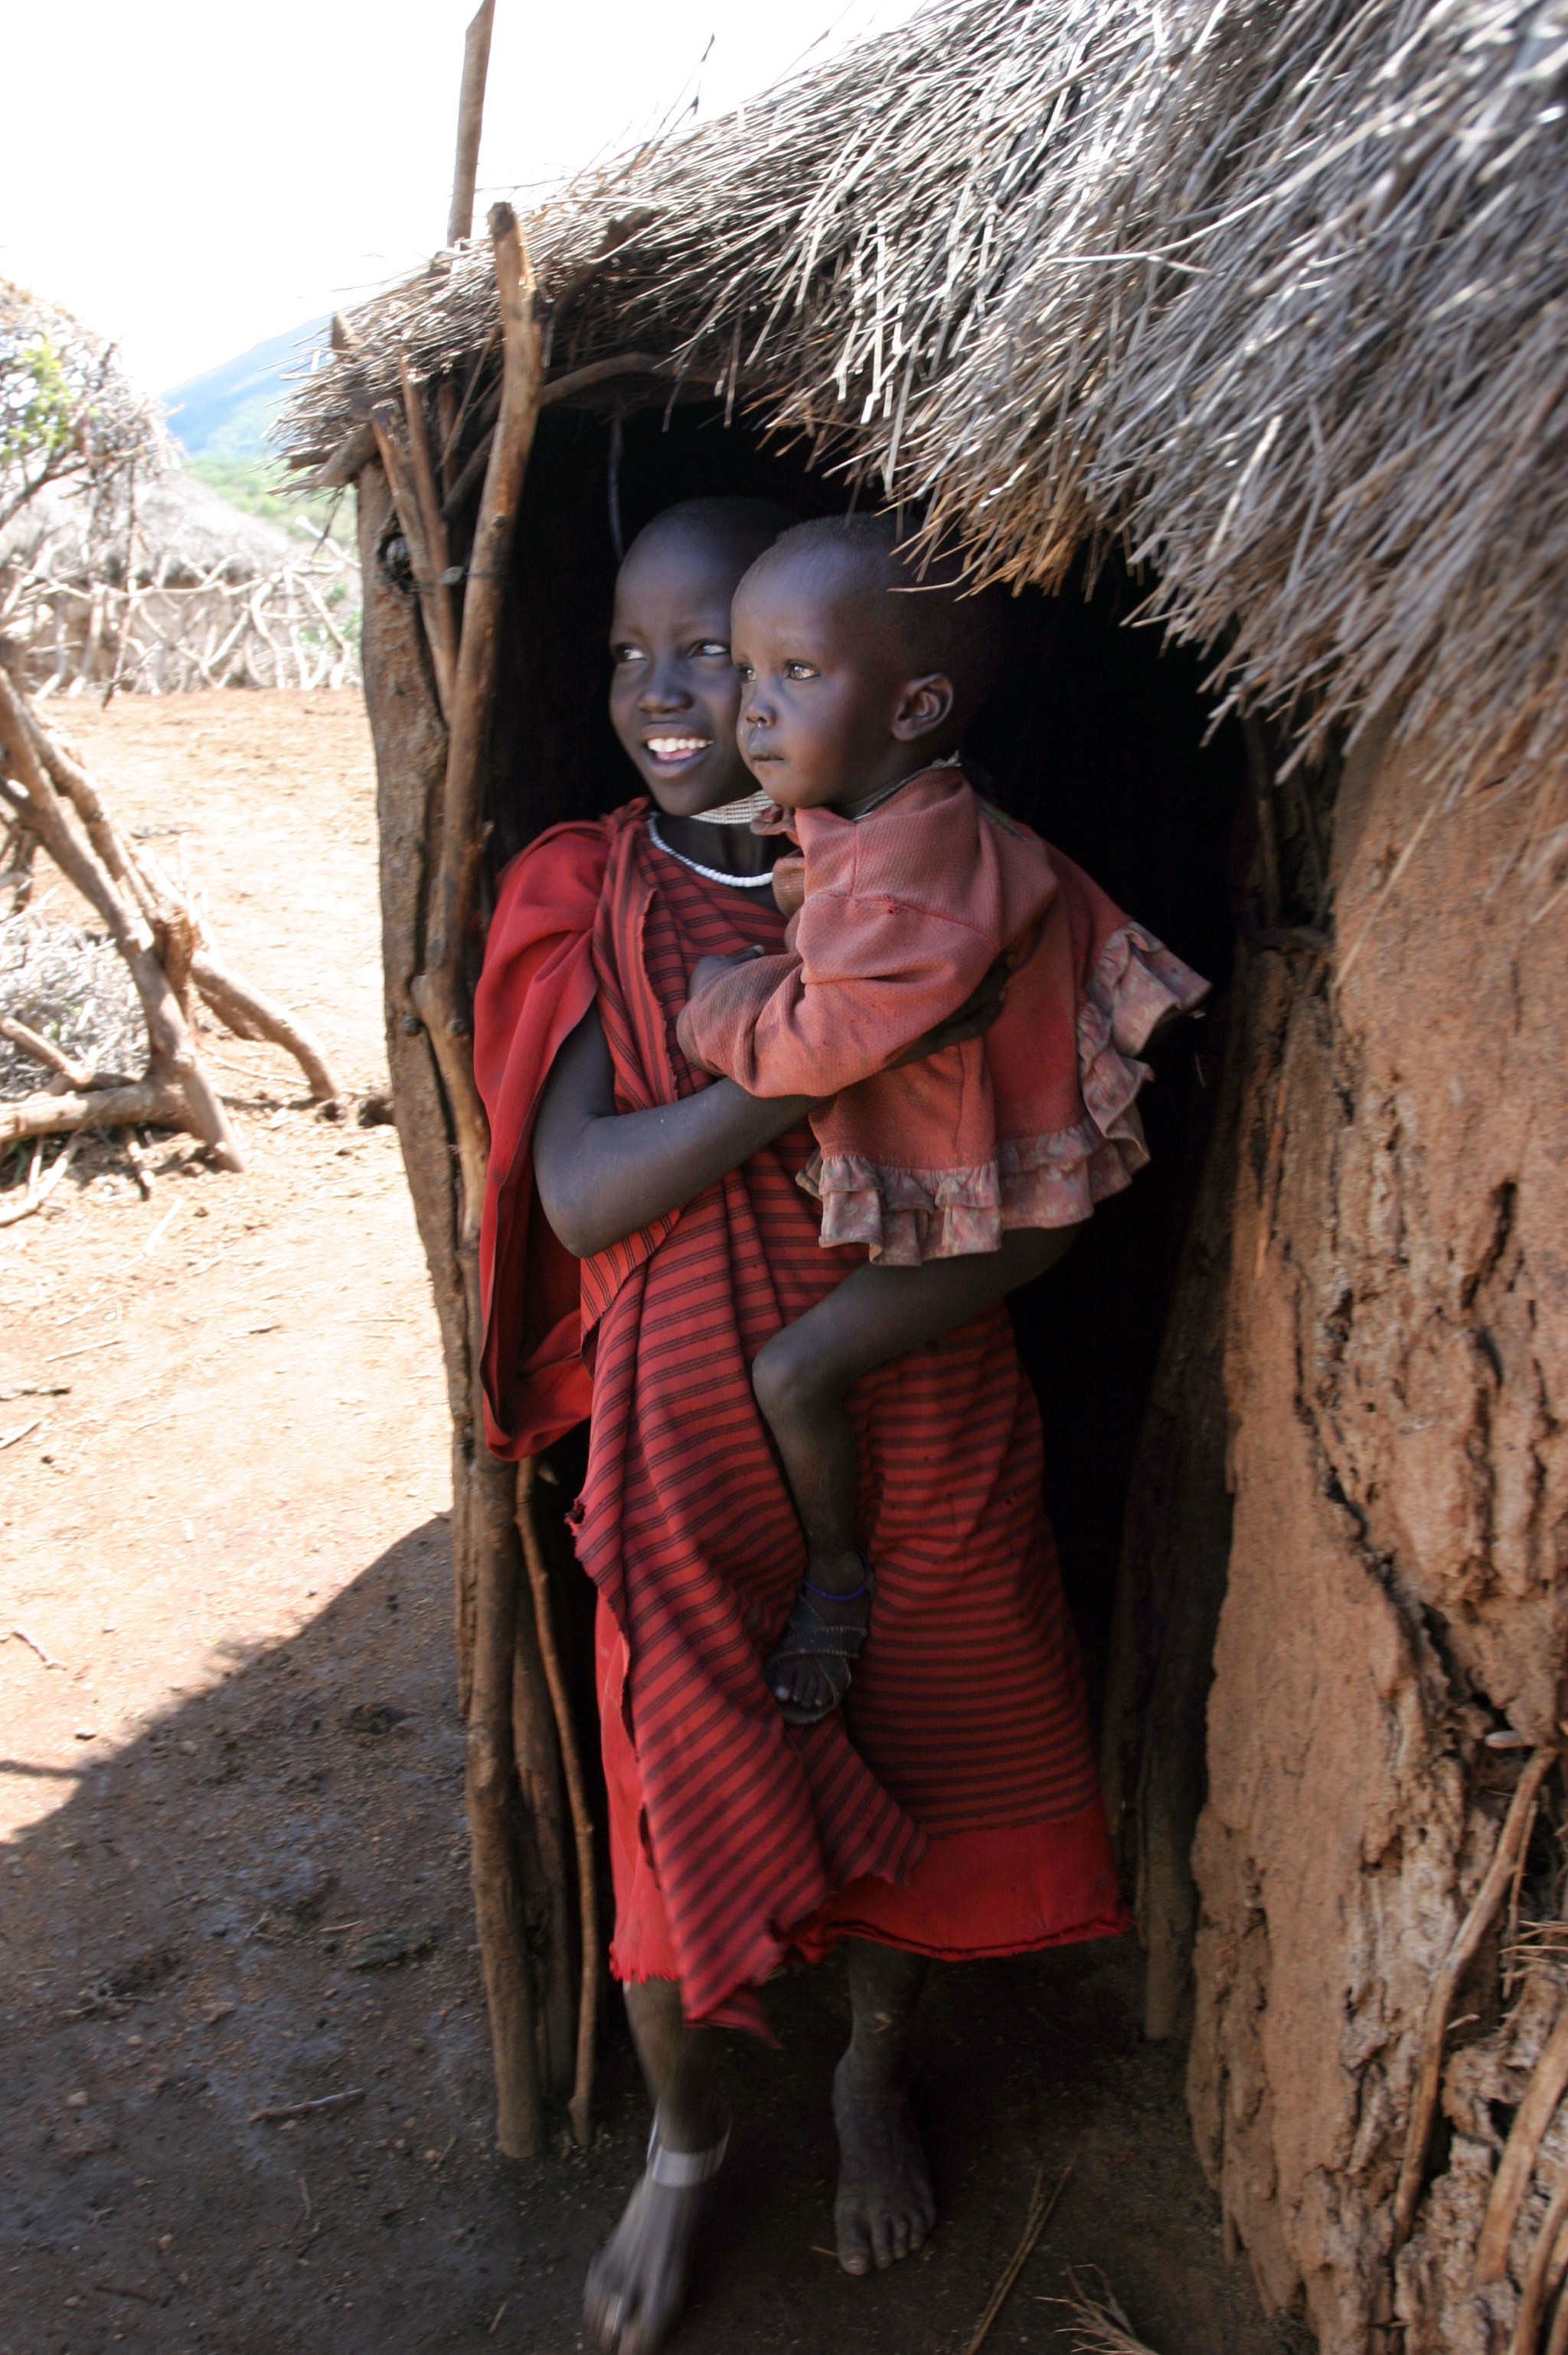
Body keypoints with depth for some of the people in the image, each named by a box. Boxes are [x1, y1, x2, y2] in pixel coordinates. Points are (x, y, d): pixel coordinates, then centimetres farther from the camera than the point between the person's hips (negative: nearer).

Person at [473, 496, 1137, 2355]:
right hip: (687, 1455, 0)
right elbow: (578, 1194, -18)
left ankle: (874, 2074, 52)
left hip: (921, 1450, 1)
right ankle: (682, 2144, 45)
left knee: (905, 1784, 19)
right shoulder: (582, 899, -6)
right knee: (681, 1806, 13)